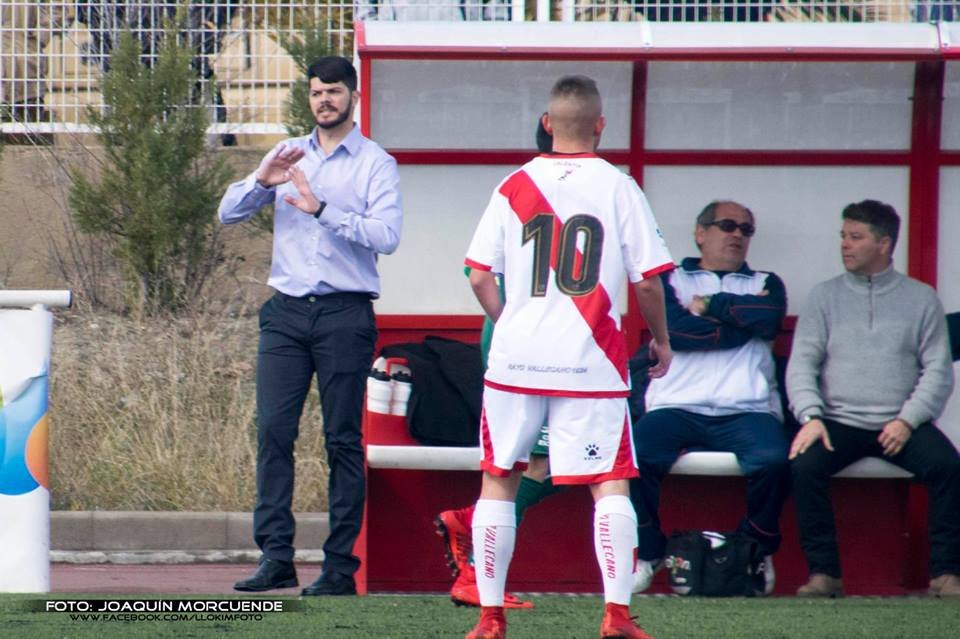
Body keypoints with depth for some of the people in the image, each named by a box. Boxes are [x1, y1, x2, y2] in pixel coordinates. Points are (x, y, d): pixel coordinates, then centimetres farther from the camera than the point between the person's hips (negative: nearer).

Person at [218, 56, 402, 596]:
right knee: (273, 429, -6)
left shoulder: (375, 164, 2)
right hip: (287, 309, 4)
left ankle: (341, 565, 0)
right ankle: (277, 557, -5)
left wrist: (322, 209, -18)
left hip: (345, 313, -4)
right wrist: (262, 181, -6)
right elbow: (229, 213, 13)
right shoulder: (289, 155, 16)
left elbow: (387, 235, -12)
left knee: (343, 439, -2)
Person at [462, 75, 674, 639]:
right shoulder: (618, 188, -1)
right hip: (592, 362, -2)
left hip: (516, 359, 2)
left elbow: (480, 277, 3)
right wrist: (661, 340, 15)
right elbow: (648, 279, -1)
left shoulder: (515, 187, 4)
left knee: (498, 481, 11)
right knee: (611, 485, 0)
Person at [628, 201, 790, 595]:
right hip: (678, 408, -1)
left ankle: (759, 551, -3)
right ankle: (649, 554, -6)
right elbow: (673, 329, -4)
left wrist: (709, 305, 4)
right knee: (632, 455, -29)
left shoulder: (765, 284, 23)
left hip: (747, 411, 1)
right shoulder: (671, 280, 18)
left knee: (773, 460, -31)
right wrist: (741, 319, 2)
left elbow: (768, 320, -2)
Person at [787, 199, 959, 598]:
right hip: (839, 422, 1)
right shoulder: (826, 296, 13)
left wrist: (907, 420, -12)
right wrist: (811, 416, -14)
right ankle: (823, 572, -21)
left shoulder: (920, 299, 10)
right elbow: (801, 363, 5)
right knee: (803, 467, -29)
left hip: (901, 425, -1)